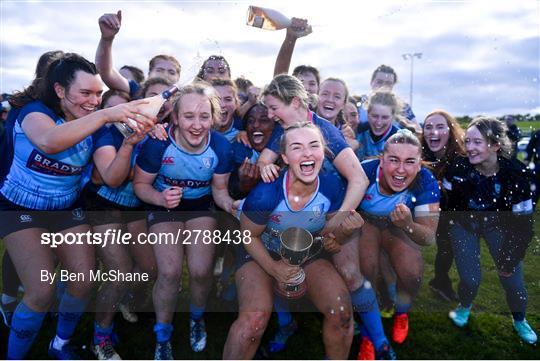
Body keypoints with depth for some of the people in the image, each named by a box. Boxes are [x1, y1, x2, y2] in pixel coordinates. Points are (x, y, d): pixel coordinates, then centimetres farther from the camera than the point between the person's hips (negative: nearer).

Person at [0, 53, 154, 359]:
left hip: (68, 208, 4)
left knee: (85, 282, -3)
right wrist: (106, 115, -51)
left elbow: (112, 177, -15)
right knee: (42, 291, -14)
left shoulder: (94, 123, -4)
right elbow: (50, 141, -43)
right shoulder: (35, 110, -18)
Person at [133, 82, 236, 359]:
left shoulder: (220, 146, -19)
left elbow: (219, 189, -6)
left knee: (201, 271, -14)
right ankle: (162, 338, 12)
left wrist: (231, 204, -28)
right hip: (164, 207, -1)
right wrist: (161, 199, -30)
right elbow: (140, 184, -10)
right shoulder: (158, 143, -25)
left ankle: (196, 319, 23)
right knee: (170, 272, -17)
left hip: (201, 207, 2)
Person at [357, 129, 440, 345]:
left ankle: (402, 313, 16)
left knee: (412, 273, -21)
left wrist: (408, 225, -45)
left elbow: (429, 238, -23)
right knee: (366, 271, -25)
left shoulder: (426, 183, -27)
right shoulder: (364, 171, -33)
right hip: (366, 222, -1)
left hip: (399, 228, 1)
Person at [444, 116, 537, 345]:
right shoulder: (458, 167, -26)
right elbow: (444, 201, -9)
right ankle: (464, 306, 30)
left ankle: (519, 320, 30)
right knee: (470, 278, -5)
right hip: (464, 224, 0)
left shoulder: (515, 173, -27)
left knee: (511, 278, 0)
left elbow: (523, 222, -19)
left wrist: (511, 259, -14)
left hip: (498, 225, 0)